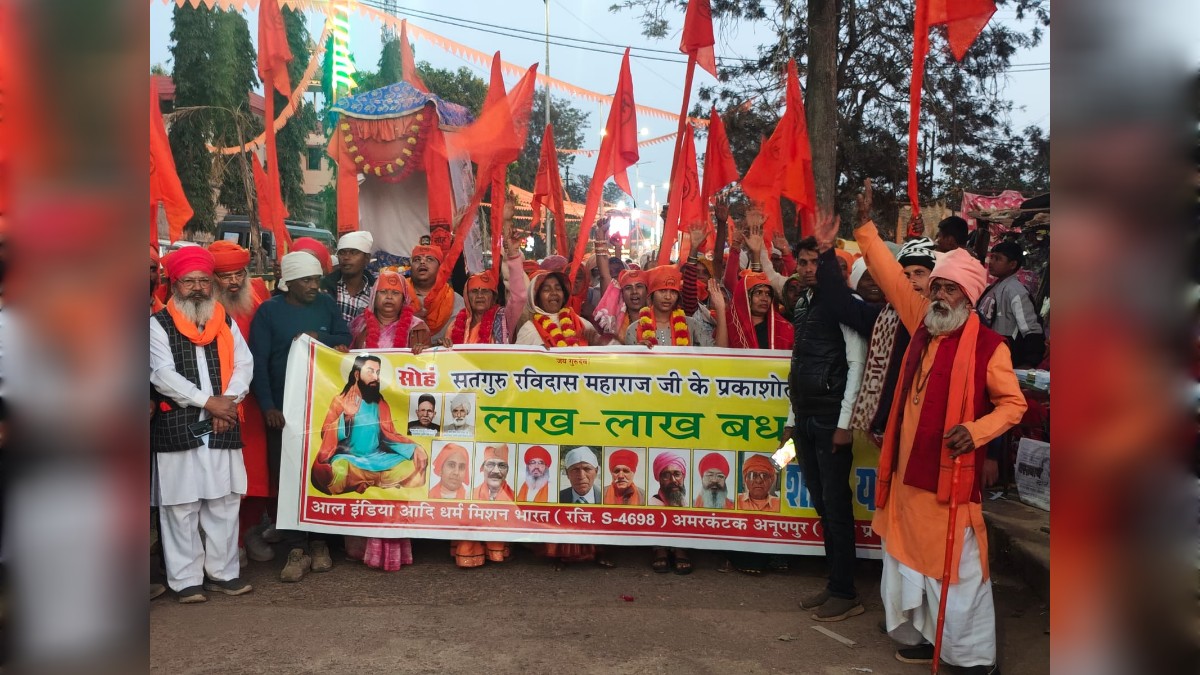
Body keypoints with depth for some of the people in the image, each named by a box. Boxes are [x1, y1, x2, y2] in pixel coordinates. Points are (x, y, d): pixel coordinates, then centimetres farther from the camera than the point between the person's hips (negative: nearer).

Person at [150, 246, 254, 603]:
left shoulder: (226, 322, 14)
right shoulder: (158, 324, 1)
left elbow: (244, 364, 7)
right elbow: (161, 374, -9)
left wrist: (228, 402, -9)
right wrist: (208, 401, -13)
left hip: (223, 427, 4)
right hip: (177, 428, -3)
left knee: (225, 502, 7)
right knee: (181, 506, 1)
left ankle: (222, 572, 18)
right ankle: (186, 579, 11)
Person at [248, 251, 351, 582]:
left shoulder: (326, 304, 6)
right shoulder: (268, 311, -1)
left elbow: (347, 339, 5)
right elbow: (258, 362, -4)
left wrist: (319, 338, -14)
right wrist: (268, 406, -12)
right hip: (283, 408, -2)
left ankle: (319, 542, 19)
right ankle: (297, 548, 8)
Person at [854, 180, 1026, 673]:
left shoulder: (988, 345, -9)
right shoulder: (922, 323, 6)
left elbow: (1013, 404, -4)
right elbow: (892, 278, 12)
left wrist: (977, 430, -21)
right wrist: (866, 228, 9)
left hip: (950, 476, -6)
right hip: (907, 471, 6)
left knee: (958, 569, 1)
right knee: (909, 559, 16)